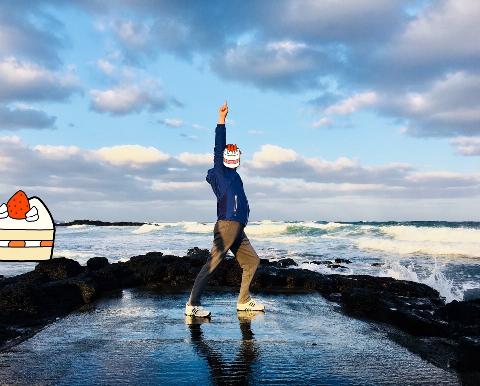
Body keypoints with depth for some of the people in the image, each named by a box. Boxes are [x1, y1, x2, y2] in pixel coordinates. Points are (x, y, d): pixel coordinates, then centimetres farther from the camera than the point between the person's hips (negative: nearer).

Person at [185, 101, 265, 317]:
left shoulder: (233, 176, 25)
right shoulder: (221, 171, 1)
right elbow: (219, 147, -10)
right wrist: (222, 118, -12)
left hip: (237, 229, 10)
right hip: (227, 225, -10)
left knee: (252, 261, 13)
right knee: (212, 263, -11)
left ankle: (243, 301, 20)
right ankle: (192, 305, -8)